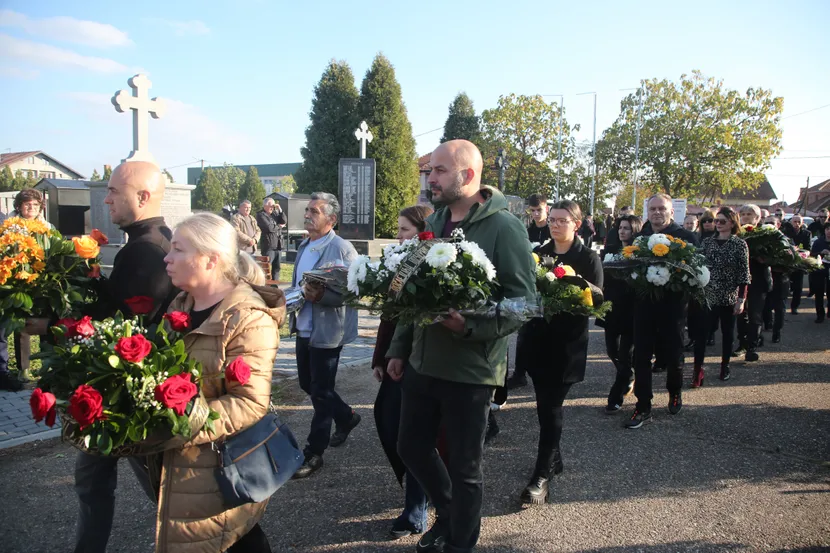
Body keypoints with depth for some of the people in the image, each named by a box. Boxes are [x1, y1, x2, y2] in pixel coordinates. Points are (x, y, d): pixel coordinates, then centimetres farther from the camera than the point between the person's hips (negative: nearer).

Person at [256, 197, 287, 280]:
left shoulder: (274, 213, 16)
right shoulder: (261, 215, -7)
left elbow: (283, 221, 8)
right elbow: (269, 228, -17)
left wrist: (280, 210, -1)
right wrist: (279, 226, -1)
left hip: (277, 245, 7)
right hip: (268, 245, -7)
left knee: (276, 267, 11)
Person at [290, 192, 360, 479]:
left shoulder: (342, 248, -14)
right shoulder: (304, 246, 12)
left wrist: (321, 296, -29)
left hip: (326, 332, -8)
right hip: (303, 328, 9)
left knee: (320, 391, 1)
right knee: (307, 384, 18)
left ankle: (314, 453, 13)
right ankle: (346, 417, 41)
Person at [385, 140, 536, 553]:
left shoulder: (504, 227, -14)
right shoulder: (433, 223, 8)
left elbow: (524, 302, -17)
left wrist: (469, 325, -30)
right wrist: (399, 347, 16)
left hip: (470, 368, -7)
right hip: (422, 362, 7)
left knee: (464, 467, 9)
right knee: (412, 447, 19)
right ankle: (448, 513, 45)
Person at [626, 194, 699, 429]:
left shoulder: (686, 237, -3)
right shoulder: (639, 237, 7)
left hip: (672, 304, -2)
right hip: (644, 303, 2)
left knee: (673, 355, 12)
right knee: (641, 356, 2)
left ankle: (675, 392, 40)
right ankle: (643, 407, 10)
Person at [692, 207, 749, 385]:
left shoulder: (740, 244, -2)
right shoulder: (707, 241, 5)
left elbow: (744, 273, -4)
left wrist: (741, 299, -9)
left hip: (729, 297, -1)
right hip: (708, 296, 1)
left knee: (727, 334, 11)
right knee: (701, 333, -7)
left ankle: (725, 367, 26)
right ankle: (698, 372, -6)